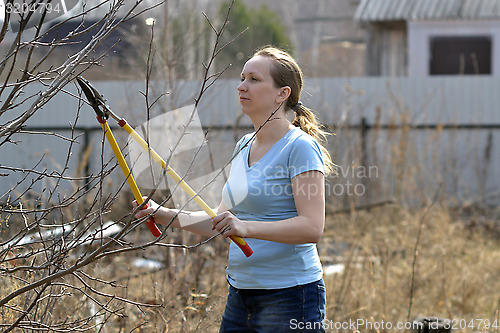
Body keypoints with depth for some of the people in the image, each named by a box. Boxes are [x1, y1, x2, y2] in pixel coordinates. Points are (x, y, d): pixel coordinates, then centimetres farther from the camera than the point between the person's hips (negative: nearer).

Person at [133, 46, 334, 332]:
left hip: (288, 297, -8)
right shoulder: (244, 146, 14)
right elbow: (221, 221, 20)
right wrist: (165, 215, 8)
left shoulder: (301, 147, -11)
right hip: (240, 295, 8)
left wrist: (246, 227, -31)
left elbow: (312, 228, -21)